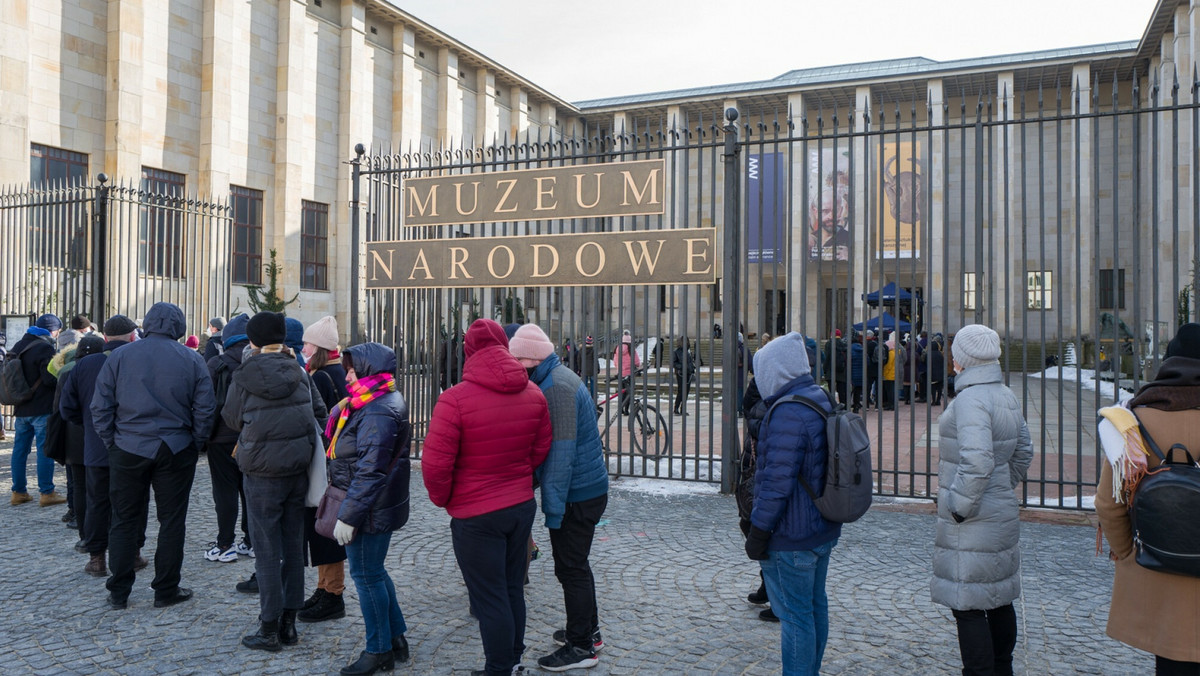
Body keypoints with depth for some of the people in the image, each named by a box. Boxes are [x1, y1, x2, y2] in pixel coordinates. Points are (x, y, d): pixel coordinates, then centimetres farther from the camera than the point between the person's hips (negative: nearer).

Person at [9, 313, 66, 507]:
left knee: (20, 449, 12)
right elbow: (50, 378, -20)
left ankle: (19, 492, 17)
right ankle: (47, 493, -1)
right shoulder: (44, 347, -14)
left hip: (21, 408, 8)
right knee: (45, 450, -4)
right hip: (41, 408, -8)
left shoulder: (19, 345, 13)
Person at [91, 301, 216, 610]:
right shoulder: (191, 359, -3)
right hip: (176, 451, -1)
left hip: (128, 449, 1)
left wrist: (111, 443, 8)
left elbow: (101, 407, 0)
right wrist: (194, 445, 7)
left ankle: (118, 592, 18)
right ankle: (166, 590, 15)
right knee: (172, 521, 8)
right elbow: (205, 409, -3)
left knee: (124, 520, 12)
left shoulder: (119, 356, -1)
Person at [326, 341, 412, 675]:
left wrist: (348, 515, -23)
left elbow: (370, 471, -27)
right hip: (381, 506, 10)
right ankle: (396, 638, 31)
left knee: (367, 575, 3)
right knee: (374, 572, 19)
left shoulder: (377, 412, -23)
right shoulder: (384, 401, 11)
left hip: (371, 510, -10)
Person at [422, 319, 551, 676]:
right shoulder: (533, 394, -1)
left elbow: (435, 463, -18)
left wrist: (443, 498, -1)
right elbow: (540, 450, 8)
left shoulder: (455, 399, -20)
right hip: (522, 506, 6)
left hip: (476, 515, -6)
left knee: (490, 600, 6)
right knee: (513, 591, 20)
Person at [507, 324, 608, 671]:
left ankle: (580, 647, 13)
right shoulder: (561, 376, 11)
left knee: (571, 568, 1)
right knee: (577, 564, 21)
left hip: (577, 495, -10)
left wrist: (554, 507, -21)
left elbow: (560, 451, -24)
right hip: (591, 487, 10)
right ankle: (588, 630, 35)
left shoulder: (556, 387, -21)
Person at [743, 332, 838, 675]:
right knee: (815, 605, 20)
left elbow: (777, 481, -25)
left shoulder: (788, 414, -23)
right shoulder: (820, 401, 8)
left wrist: (758, 532, -17)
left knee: (794, 614, -1)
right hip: (823, 530, 10)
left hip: (791, 537, -10)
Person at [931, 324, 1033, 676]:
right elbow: (1024, 451, 19)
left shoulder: (971, 399, -21)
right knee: (999, 600, 21)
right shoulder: (1006, 395, 8)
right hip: (1003, 514, 10)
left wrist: (958, 507, -20)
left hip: (973, 526, -10)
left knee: (967, 606, -2)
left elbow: (976, 462, -30)